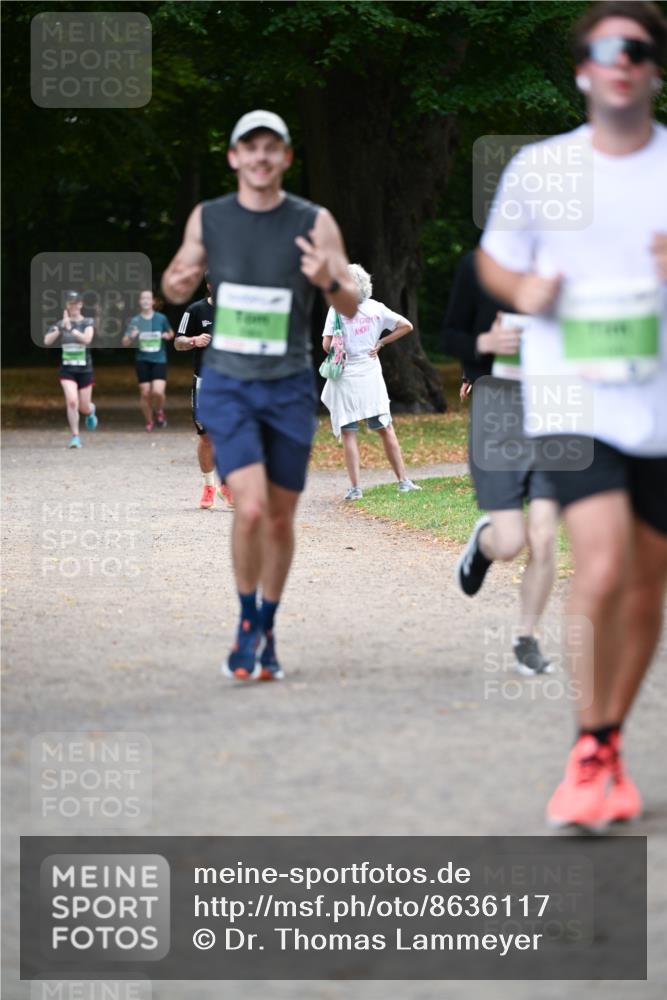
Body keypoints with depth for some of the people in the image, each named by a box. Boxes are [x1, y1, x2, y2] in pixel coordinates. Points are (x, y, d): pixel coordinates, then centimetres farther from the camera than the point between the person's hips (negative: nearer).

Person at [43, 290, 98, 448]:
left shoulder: (87, 323, -1)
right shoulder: (60, 324, 2)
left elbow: (87, 339, -20)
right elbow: (47, 341, -9)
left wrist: (70, 329, -28)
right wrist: (61, 328, -21)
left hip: (85, 370, 0)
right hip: (67, 370, 0)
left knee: (84, 408, 8)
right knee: (72, 401, -19)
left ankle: (91, 411, 46)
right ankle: (75, 437, -9)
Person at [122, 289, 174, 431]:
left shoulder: (161, 318, 0)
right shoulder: (135, 321, 0)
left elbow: (171, 333, 17)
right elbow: (124, 343, 1)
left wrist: (167, 336, -6)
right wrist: (131, 337, -21)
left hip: (159, 360, -1)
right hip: (142, 361, 1)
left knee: (158, 392, -17)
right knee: (145, 393, 1)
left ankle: (159, 411, 16)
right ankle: (149, 422, 20)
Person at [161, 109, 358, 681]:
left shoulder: (314, 222, -3)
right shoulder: (208, 219, 1)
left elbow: (353, 308, -2)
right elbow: (179, 284, 17)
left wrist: (329, 282, -25)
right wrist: (177, 283, -8)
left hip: (290, 387, 1)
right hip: (227, 384, -1)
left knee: (281, 519, 8)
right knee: (250, 509, -17)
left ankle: (268, 632, 27)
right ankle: (247, 622, 5)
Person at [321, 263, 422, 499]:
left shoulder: (337, 309, -9)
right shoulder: (375, 308, 3)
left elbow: (327, 345, -14)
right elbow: (406, 326, 5)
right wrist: (381, 343, 9)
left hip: (344, 378, -3)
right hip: (371, 376, 3)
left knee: (348, 434, 0)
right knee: (385, 430, 11)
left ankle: (355, 487, -6)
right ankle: (403, 480, 10)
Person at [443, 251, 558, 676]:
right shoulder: (478, 266, -1)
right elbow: (451, 337, 5)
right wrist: (486, 343, -16)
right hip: (497, 414, -1)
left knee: (543, 539, -6)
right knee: (510, 543, -7)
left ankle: (527, 639, 13)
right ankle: (484, 541, 31)